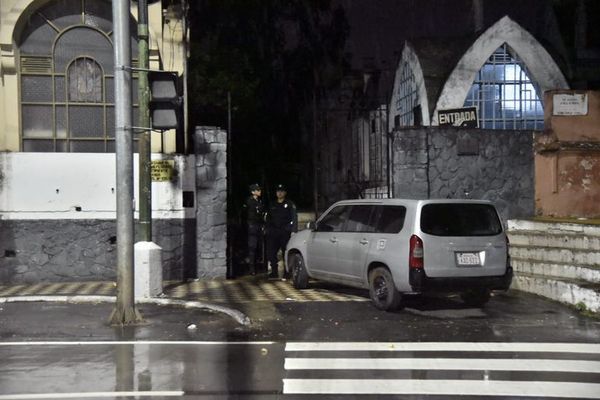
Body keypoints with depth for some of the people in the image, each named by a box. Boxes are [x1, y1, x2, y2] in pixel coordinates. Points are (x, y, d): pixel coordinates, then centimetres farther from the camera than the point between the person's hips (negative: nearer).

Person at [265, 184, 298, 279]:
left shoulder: (290, 204, 4)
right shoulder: (272, 205, 18)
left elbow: (294, 218, -2)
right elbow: (268, 218, 22)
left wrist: (293, 231, -12)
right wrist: (268, 230, 12)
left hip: (285, 232, -4)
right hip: (273, 232, 4)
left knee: (286, 252, -5)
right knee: (271, 252, -1)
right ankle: (274, 272, 8)